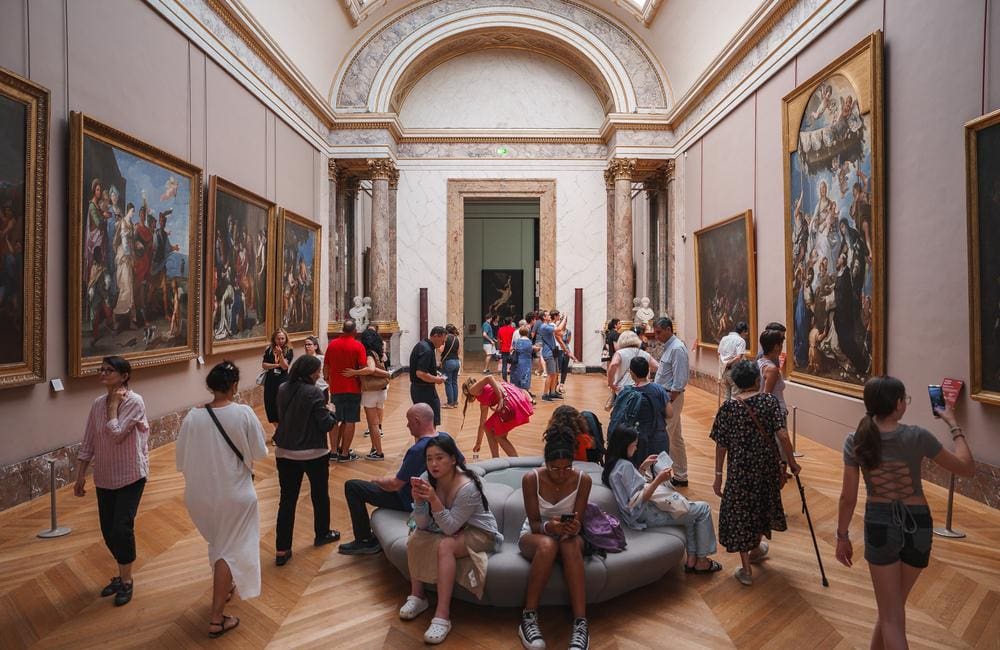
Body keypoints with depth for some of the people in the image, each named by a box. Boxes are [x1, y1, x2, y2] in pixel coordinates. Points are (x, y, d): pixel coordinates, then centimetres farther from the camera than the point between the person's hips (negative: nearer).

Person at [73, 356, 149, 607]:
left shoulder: (135, 402, -16)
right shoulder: (97, 404, 2)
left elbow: (116, 435, -23)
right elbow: (88, 442, 7)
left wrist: (114, 404, -16)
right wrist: (80, 475, 7)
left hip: (131, 476, -6)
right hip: (104, 477, 6)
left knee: (121, 528, -7)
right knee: (108, 531, 12)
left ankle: (126, 580, 15)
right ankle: (122, 575, 32)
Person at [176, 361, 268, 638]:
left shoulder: (192, 417, -12)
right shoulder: (243, 413, -19)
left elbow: (182, 461, -2)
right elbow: (259, 452, -10)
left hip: (200, 494, 4)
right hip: (234, 492, -4)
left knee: (217, 543, 27)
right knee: (229, 550, 9)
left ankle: (224, 587, 48)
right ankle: (217, 619, 13)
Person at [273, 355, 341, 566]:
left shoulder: (283, 389, 0)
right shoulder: (314, 392, -19)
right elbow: (325, 425, -18)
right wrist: (330, 411, 1)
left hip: (285, 452, 5)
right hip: (313, 453, -5)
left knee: (287, 499, 10)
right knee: (320, 494, 17)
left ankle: (282, 550, 11)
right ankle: (322, 534, 35)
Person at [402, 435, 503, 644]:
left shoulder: (467, 487, -31)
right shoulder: (429, 480, -13)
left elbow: (449, 528, -29)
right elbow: (422, 524, -11)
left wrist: (433, 499, -41)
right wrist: (418, 499, -30)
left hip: (480, 533, -6)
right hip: (452, 529, 6)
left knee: (445, 546, -31)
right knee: (414, 538, -15)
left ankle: (442, 616, -23)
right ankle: (417, 595, 3)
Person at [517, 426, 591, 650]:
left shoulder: (583, 480, -14)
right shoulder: (531, 479, -19)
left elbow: (578, 522, -12)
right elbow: (534, 523, -16)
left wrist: (574, 527, -37)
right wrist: (549, 527, -39)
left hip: (568, 535, 1)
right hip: (534, 535, -1)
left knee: (571, 545, -36)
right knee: (547, 545, -38)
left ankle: (580, 623, -36)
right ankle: (528, 617, -27)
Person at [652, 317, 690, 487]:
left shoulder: (677, 349, -17)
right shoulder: (668, 347, 13)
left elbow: (679, 381, -21)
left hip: (671, 398, -10)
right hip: (665, 397, 10)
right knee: (675, 439, 16)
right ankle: (680, 477, 26)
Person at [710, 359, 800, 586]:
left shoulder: (728, 406, -9)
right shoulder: (769, 401, -8)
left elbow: (721, 445, -8)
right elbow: (782, 435, -16)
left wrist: (718, 475, -1)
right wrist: (791, 461, -3)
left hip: (740, 468, -2)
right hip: (767, 465, 3)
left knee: (740, 512, 8)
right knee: (762, 505, 25)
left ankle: (746, 569, 13)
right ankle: (755, 548, 47)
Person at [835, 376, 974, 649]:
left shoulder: (855, 442, -12)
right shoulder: (917, 437, -16)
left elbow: (848, 497, -7)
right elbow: (967, 468, -2)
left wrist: (842, 537, 5)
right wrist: (953, 425, 7)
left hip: (879, 525, -1)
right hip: (917, 525, 1)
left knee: (891, 615, 14)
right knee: (894, 605, 23)